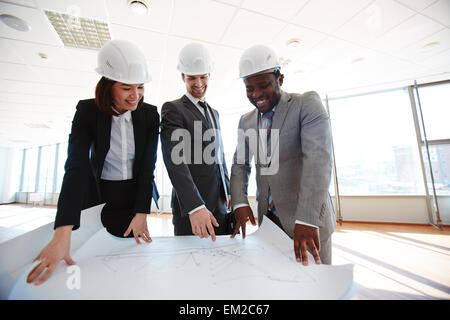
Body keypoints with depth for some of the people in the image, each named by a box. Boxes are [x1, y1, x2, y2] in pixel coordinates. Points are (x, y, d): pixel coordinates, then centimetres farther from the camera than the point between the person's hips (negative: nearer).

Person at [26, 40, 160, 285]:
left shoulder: (149, 114, -9)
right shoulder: (88, 111, -11)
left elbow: (148, 166, -11)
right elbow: (76, 167, -21)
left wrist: (142, 213, -17)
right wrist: (62, 234, -29)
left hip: (137, 197, 1)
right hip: (98, 196, 0)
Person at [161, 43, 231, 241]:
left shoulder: (213, 113, 17)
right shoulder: (172, 109, -7)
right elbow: (174, 160, -20)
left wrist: (228, 193, 16)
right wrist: (195, 207, -29)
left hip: (219, 205, 7)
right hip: (191, 206, -6)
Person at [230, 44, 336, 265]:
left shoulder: (307, 104, -8)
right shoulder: (246, 122, 7)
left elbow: (318, 158, -21)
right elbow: (240, 164, 7)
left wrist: (307, 219, -29)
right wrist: (240, 203, -8)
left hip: (309, 220, -3)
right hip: (268, 219, 4)